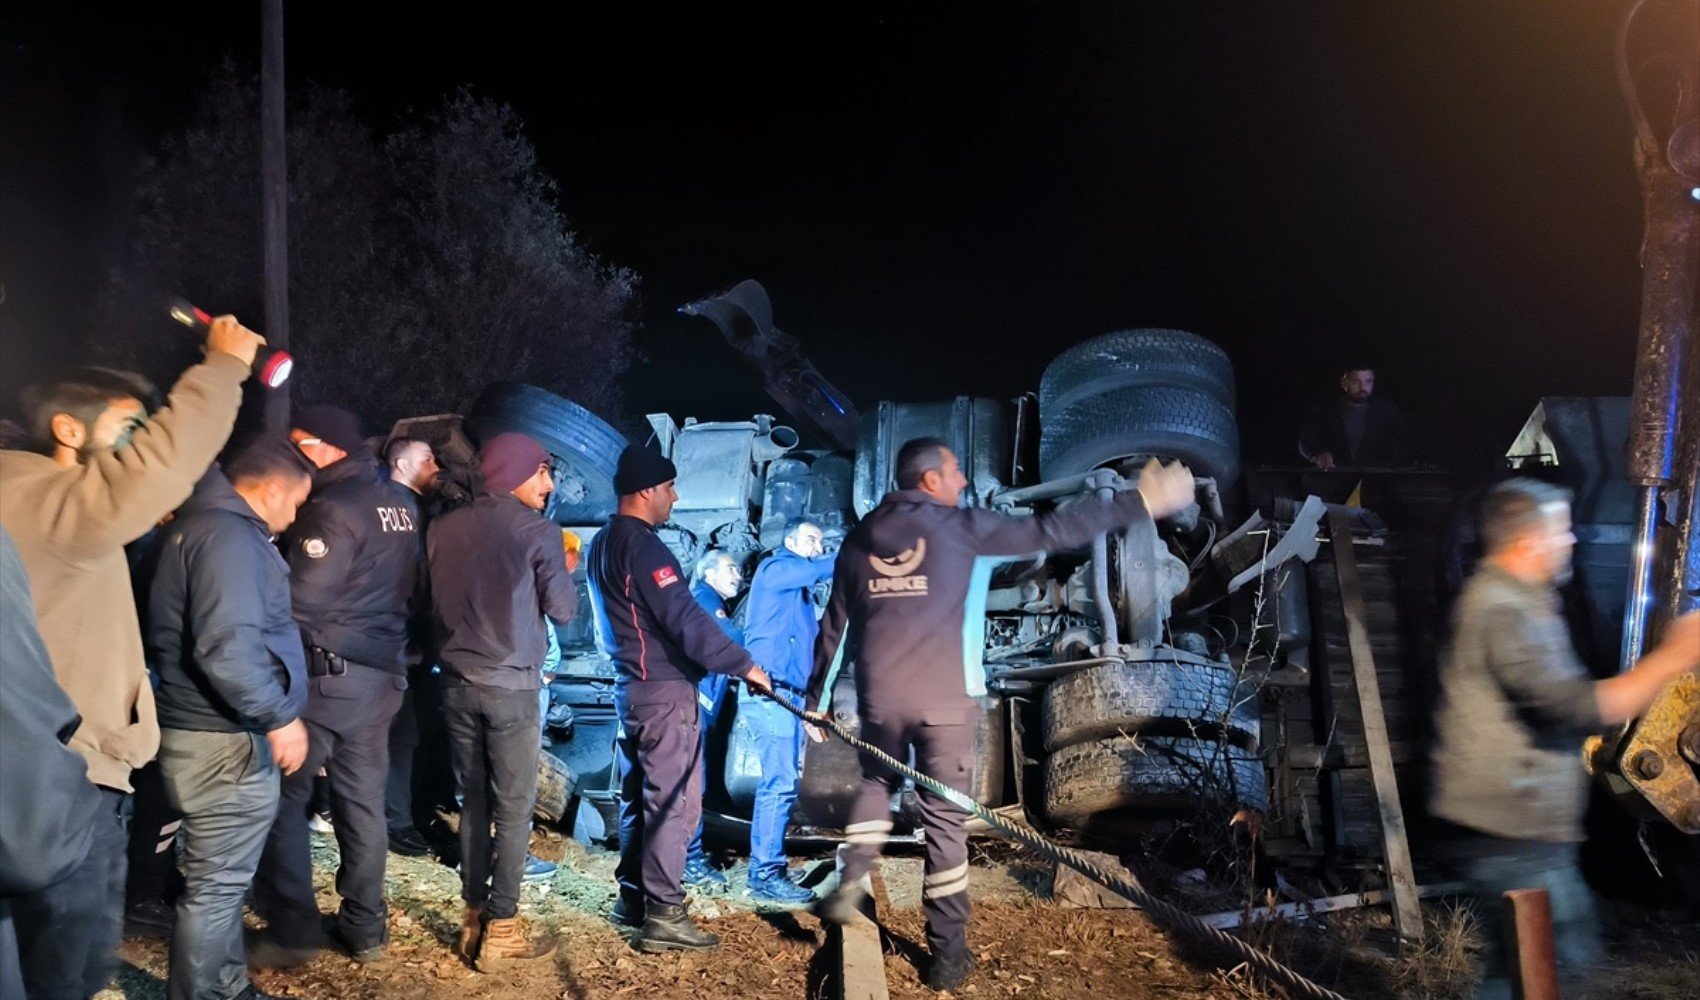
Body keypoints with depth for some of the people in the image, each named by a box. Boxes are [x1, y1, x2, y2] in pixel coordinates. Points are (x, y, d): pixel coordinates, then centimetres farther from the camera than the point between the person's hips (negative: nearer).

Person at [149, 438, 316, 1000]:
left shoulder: (205, 524, 15)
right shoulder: (228, 536, -19)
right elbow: (227, 647, -29)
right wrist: (280, 716, -21)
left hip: (216, 730, 11)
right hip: (226, 741, -11)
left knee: (221, 879, 21)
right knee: (216, 886, 1)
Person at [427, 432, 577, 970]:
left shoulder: (443, 528, 6)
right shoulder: (538, 530, -8)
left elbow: (432, 600, 13)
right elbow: (563, 609, -5)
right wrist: (561, 573, 13)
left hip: (457, 684, 5)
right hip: (511, 687, -5)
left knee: (474, 803, 14)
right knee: (513, 811, 2)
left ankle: (474, 919, 20)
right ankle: (501, 930, 5)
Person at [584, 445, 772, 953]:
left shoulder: (602, 544, 13)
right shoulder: (642, 546, -18)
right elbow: (685, 619, -24)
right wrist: (744, 664, -18)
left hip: (630, 686, 10)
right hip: (664, 690, -10)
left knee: (639, 796, 17)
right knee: (673, 801, -4)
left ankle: (633, 896, 25)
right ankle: (663, 916, 0)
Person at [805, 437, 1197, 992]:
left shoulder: (858, 538, 9)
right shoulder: (958, 526, -2)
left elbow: (833, 626, 12)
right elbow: (1050, 531, -2)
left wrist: (814, 698, 21)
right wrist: (1140, 503, 4)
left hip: (879, 698, 4)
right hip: (941, 700, -3)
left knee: (876, 783, 29)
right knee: (945, 819, 5)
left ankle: (851, 882, 12)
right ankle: (948, 952, 11)